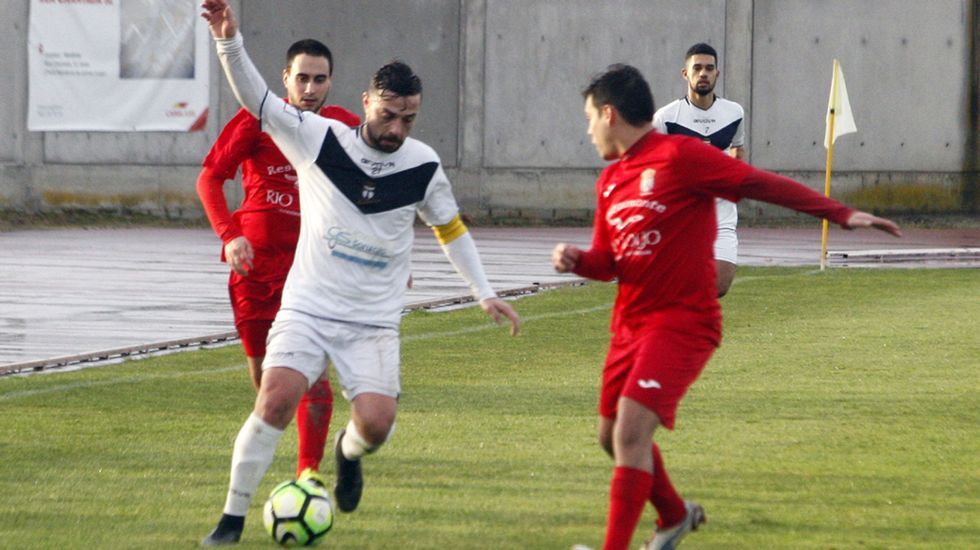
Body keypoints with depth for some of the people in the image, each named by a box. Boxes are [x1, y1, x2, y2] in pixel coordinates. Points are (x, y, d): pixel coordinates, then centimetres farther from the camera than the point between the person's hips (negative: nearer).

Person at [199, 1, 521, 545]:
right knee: (276, 398, -23)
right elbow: (256, 99, -15)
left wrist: (485, 293, 12)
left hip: (375, 323, 2)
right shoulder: (321, 139, -7)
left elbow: (451, 228, 16)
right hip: (308, 310, -2)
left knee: (377, 424, -15)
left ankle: (349, 451, 26)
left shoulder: (424, 166, 0)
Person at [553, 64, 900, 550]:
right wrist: (576, 259, -4)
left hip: (681, 323, -9)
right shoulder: (610, 181, 12)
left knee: (631, 430, -21)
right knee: (613, 436, 18)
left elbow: (763, 184, -12)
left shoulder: (679, 156, -12)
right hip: (630, 324, 9)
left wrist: (842, 214, -16)